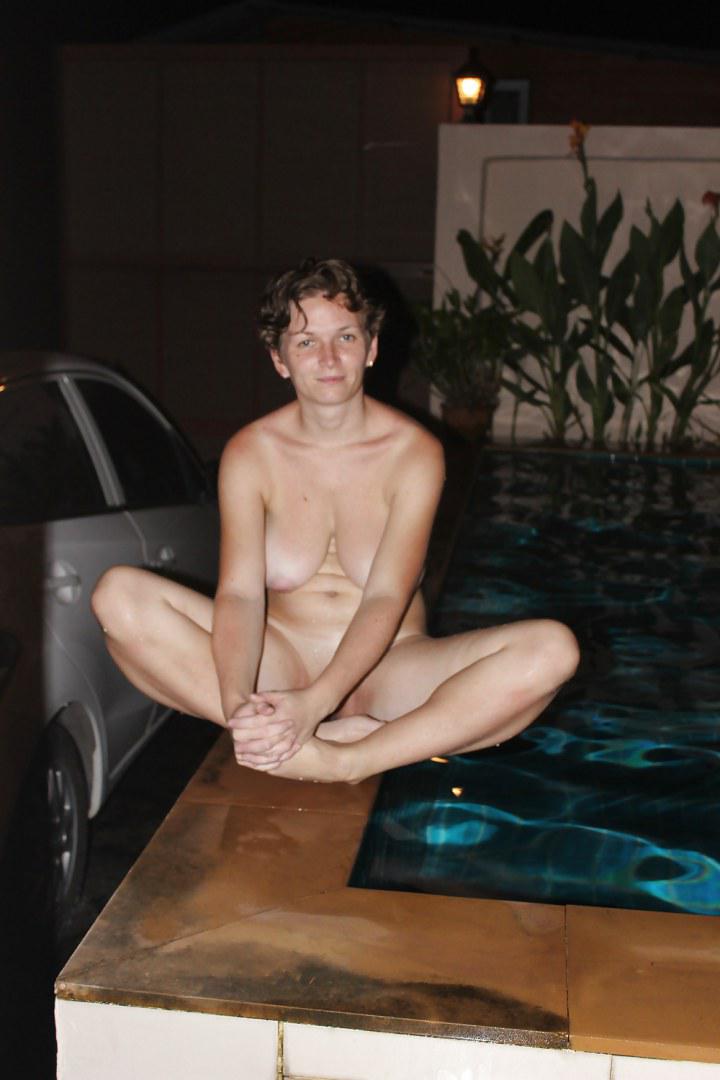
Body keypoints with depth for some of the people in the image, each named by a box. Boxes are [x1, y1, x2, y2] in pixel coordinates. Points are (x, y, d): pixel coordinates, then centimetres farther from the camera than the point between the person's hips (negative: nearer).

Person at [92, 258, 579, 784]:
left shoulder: (415, 452, -7)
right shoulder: (250, 454, -3)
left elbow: (385, 599, -17)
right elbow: (239, 592, -15)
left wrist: (314, 703, -33)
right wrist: (238, 705, -35)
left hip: (386, 667, -1)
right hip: (280, 662, 1)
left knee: (553, 648, -26)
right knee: (118, 593, -22)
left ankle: (350, 763, -33)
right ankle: (327, 739, -31)